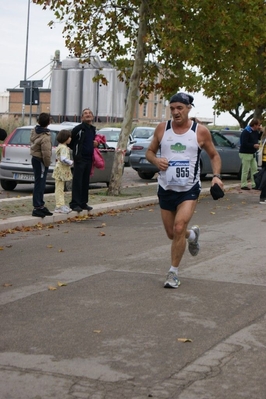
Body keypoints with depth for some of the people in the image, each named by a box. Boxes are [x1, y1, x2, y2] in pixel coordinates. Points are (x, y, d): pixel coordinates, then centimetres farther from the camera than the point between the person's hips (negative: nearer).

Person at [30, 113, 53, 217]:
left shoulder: (34, 131, 2)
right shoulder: (45, 137, -25)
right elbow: (46, 153, -29)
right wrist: (47, 164, -12)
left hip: (35, 159, 9)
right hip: (40, 161, -9)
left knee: (40, 184, 17)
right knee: (39, 184, -3)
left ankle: (40, 206, 26)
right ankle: (37, 208, 0)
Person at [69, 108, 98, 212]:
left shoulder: (93, 129, 13)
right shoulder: (78, 128, -10)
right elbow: (70, 141, -7)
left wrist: (95, 143, 7)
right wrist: (76, 149, -1)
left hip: (89, 158, 7)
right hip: (79, 158, -7)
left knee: (85, 182, 11)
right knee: (77, 182, -6)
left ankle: (83, 203, 18)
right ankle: (75, 204, -4)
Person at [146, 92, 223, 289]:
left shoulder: (201, 131, -4)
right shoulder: (162, 128, 0)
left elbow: (214, 155, 8)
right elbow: (150, 151, 11)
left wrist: (216, 175, -9)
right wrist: (156, 160, -12)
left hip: (189, 189, -3)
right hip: (166, 189, 3)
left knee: (179, 228, -19)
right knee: (171, 233, 11)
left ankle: (174, 272, -3)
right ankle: (193, 234, 47)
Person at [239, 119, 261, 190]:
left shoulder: (255, 132, 10)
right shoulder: (246, 132, -18)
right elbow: (244, 144, -23)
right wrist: (253, 145, -24)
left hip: (252, 154, 9)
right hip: (245, 154, -9)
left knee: (254, 169, 9)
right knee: (245, 170, -5)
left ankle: (254, 185, 15)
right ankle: (244, 185, 2)